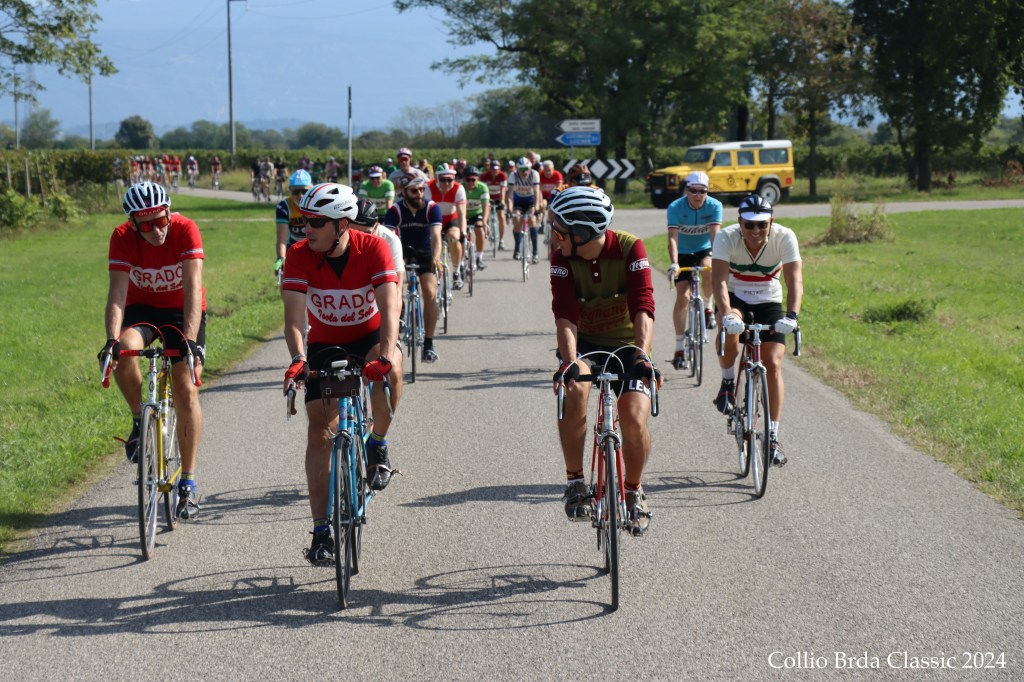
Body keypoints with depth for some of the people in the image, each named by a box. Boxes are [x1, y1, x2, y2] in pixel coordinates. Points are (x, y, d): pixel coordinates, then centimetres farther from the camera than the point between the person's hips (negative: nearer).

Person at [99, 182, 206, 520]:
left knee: (186, 388, -13)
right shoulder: (123, 238, -22)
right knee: (125, 349, -32)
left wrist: (191, 341, -45)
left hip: (182, 310, -1)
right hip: (142, 307, 1)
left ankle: (188, 482, -4)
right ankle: (139, 420, -6)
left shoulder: (186, 230, -27)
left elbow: (193, 289, -34)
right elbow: (117, 293, -26)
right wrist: (112, 340, -42)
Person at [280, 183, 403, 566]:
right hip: (325, 345, 2)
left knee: (388, 365, -37)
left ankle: (377, 444, -11)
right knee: (319, 432, -8)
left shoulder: (373, 249, -23)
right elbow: (294, 315, -28)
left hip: (370, 337, -1)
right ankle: (322, 532, -4)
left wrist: (385, 354, -50)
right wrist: (298, 359, -47)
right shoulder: (300, 255, -19)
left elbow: (390, 305, -34)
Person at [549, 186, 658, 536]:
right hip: (584, 342, 1)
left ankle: (634, 491, 11)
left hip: (626, 344, -1)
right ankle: (575, 482, -17)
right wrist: (569, 362, -43)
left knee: (635, 421, -19)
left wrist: (642, 354, -46)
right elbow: (565, 315, -27)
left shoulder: (630, 249, -22)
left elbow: (643, 307, -31)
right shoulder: (563, 258, -17)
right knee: (574, 389, -32)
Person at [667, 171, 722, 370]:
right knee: (683, 297, -13)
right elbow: (673, 238, -30)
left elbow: (715, 235, -28)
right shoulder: (675, 207, -21)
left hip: (705, 251, 1)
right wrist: (674, 264, -45)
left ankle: (707, 307, -6)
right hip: (683, 254, -1)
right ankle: (680, 348, -5)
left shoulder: (714, 206, -17)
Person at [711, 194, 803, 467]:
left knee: (773, 364, -11)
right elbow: (719, 280, -35)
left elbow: (795, 280, -31)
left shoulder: (784, 237, -23)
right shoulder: (726, 238, -25)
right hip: (735, 297, -1)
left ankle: (773, 437, -4)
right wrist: (727, 315, -52)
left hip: (768, 301, 1)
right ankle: (728, 383, -6)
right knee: (729, 332, -35)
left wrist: (792, 316, -48)